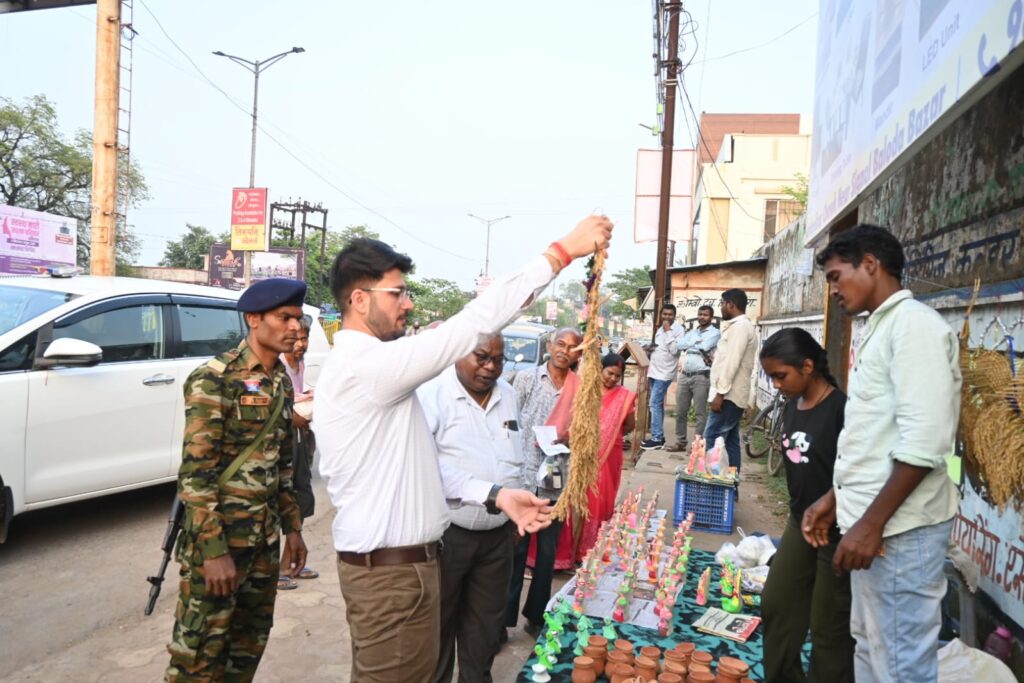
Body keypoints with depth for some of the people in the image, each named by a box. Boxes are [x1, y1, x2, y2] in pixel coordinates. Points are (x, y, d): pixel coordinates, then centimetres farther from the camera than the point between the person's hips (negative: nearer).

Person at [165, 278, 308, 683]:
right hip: (217, 539, -7)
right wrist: (213, 550, -21)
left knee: (250, 644, 16)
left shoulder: (282, 381, 9)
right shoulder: (214, 380, -14)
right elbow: (195, 472, -18)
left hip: (264, 538, 7)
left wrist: (292, 527, 14)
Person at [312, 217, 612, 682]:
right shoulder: (366, 364, -22)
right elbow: (473, 323, -28)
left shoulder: (361, 367, 11)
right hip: (390, 569, -10)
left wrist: (494, 495, 2)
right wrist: (562, 251, -25)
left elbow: (415, 464, 11)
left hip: (393, 559, 10)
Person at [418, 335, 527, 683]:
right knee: (439, 622, 12)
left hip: (498, 534, 6)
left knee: (486, 623, 18)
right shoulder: (432, 394, -15)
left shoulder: (508, 395, 7)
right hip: (446, 533, -5)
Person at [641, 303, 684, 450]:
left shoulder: (678, 329, -9)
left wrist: (668, 331, -18)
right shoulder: (660, 329, 16)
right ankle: (659, 436, 16)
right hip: (654, 371, 8)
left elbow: (674, 350, -20)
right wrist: (651, 348, 5)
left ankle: (656, 439, -10)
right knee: (658, 404, 10)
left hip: (664, 373, -8)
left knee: (654, 404, -13)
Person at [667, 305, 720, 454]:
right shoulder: (691, 332, 19)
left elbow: (704, 347, -16)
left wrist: (689, 345, -1)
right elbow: (679, 345, 2)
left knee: (700, 413, -2)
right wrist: (697, 343, -7)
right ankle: (680, 443, 17)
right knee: (680, 412, 8)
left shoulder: (715, 333, 0)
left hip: (701, 377, -6)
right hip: (684, 375, 6)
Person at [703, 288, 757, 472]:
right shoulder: (741, 326, 20)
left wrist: (720, 393, -22)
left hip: (729, 395, -10)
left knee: (711, 439, -12)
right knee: (731, 441, 9)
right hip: (734, 394, 10)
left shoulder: (739, 326, -13)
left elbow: (732, 362, -21)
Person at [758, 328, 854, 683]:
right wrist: (798, 513, 16)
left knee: (829, 625, 6)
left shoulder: (842, 409, -21)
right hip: (800, 523, 8)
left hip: (838, 531, -8)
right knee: (776, 604, 17)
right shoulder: (792, 406, 3)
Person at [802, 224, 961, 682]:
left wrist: (872, 522, -20)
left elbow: (925, 441, -22)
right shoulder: (877, 330, 16)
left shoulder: (914, 323, -13)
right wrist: (835, 499, 18)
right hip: (873, 522, 10)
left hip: (899, 527, -9)